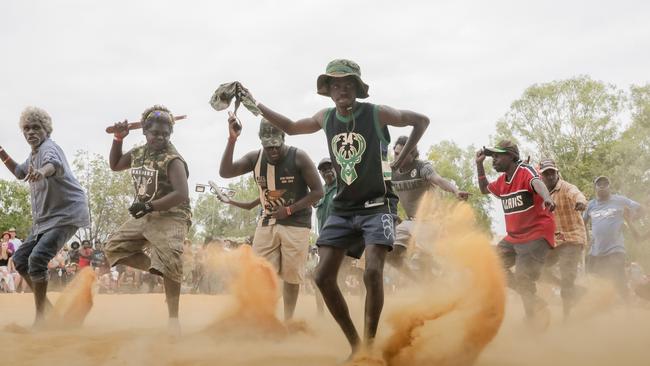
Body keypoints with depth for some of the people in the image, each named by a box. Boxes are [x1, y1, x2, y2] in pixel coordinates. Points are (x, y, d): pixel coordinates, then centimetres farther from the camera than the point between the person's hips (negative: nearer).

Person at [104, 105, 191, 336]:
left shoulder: (172, 159, -15)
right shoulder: (138, 153, 8)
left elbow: (181, 194, -25)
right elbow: (115, 165, 24)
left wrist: (149, 206, -28)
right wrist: (118, 139, 9)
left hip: (170, 218, -8)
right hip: (143, 217, 8)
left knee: (169, 263, -20)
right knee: (113, 249, 7)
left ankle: (173, 317, -10)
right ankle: (156, 269, 8)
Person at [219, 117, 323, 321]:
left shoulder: (298, 157, -12)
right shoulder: (255, 158, -1)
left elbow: (318, 191, -10)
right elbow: (225, 172, -12)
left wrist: (289, 210, -16)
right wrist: (232, 140, -22)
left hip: (296, 223, -3)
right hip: (267, 222, 3)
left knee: (291, 275, 2)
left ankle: (288, 321, 17)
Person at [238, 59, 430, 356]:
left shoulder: (377, 114, -11)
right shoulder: (326, 118, 3)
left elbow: (422, 121, 0)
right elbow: (291, 127, 21)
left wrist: (400, 160, -3)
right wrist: (255, 104, 16)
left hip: (377, 206, -5)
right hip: (342, 208, 5)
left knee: (372, 272, -23)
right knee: (323, 276, -4)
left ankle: (369, 345, -9)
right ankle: (355, 345, 9)